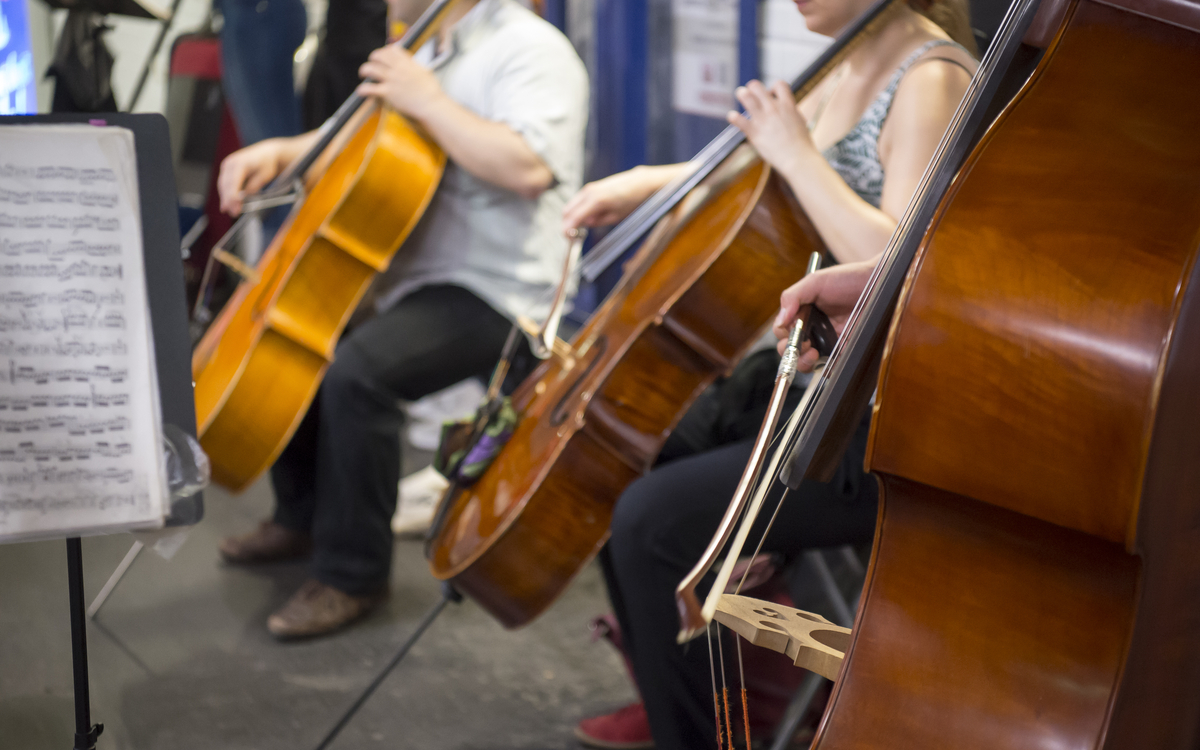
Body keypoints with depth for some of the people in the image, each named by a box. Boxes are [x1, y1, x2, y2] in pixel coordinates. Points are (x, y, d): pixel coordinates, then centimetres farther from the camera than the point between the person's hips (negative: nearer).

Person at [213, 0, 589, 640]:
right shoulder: (429, 53, 16)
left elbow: (529, 167, -31)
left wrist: (427, 100, -23)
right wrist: (278, 153, 7)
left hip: (494, 297, -10)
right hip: (411, 277, 10)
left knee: (357, 370, -30)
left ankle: (353, 574, -13)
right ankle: (302, 516, 27)